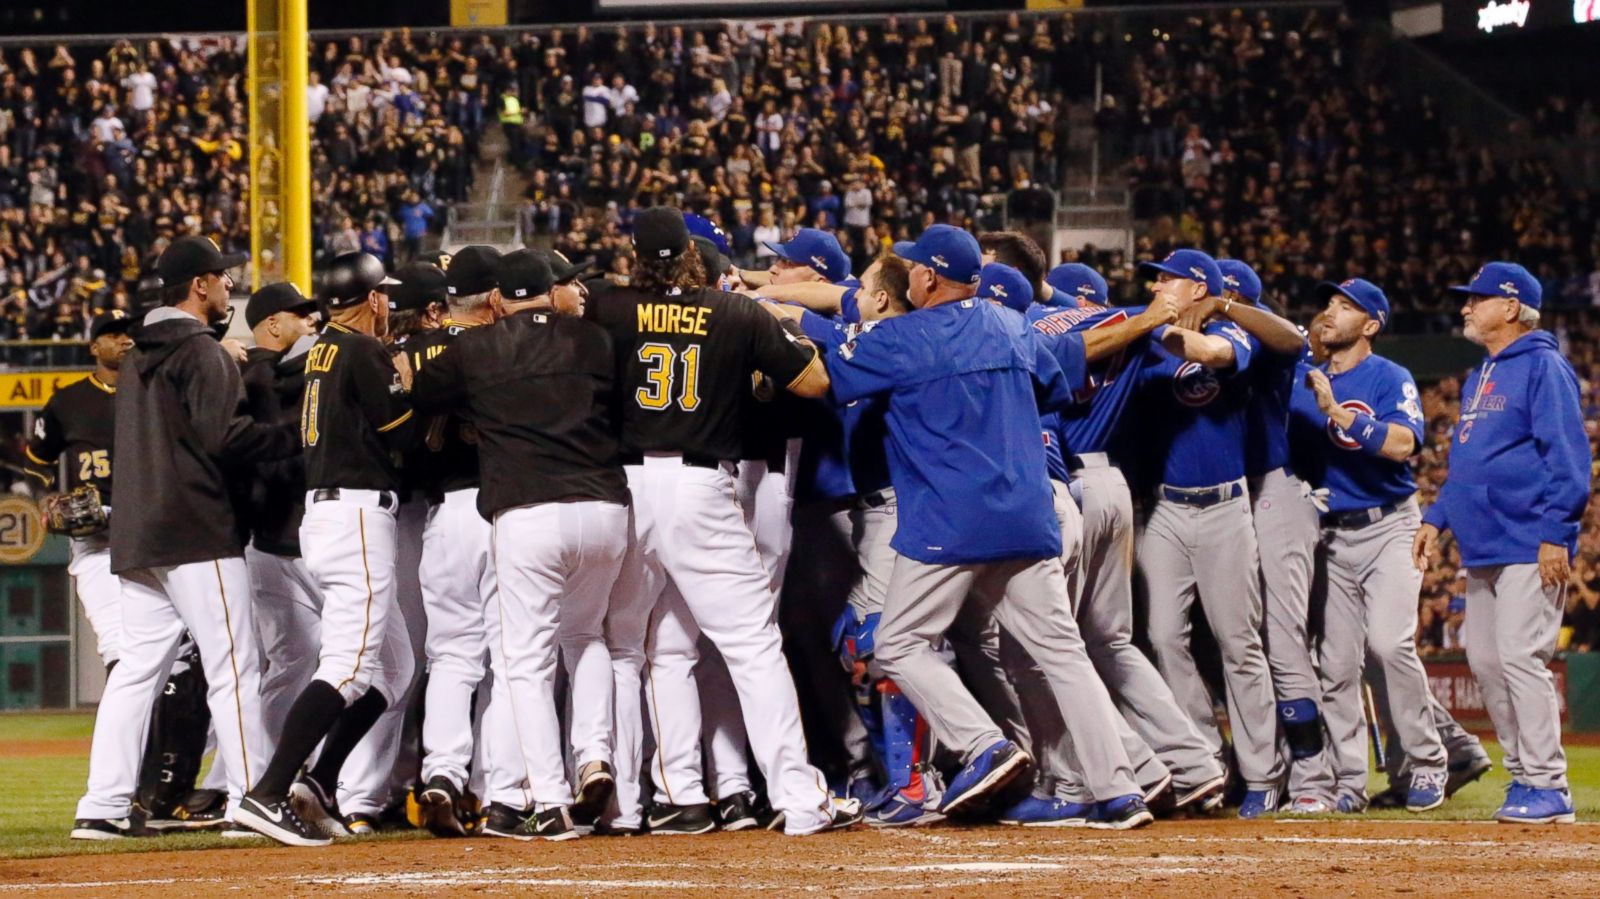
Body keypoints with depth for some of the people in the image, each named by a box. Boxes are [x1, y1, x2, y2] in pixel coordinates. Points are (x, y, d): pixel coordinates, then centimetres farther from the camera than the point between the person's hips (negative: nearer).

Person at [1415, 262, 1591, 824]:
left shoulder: (1542, 368, -7)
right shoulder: (1480, 379, 21)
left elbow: (1566, 455, -14)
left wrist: (1555, 532, -21)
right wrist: (1437, 517, 17)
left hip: (1528, 546, -10)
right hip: (1483, 546, 10)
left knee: (1520, 656, -14)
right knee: (1485, 661, 8)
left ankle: (1547, 788, -13)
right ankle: (1525, 775, 14)